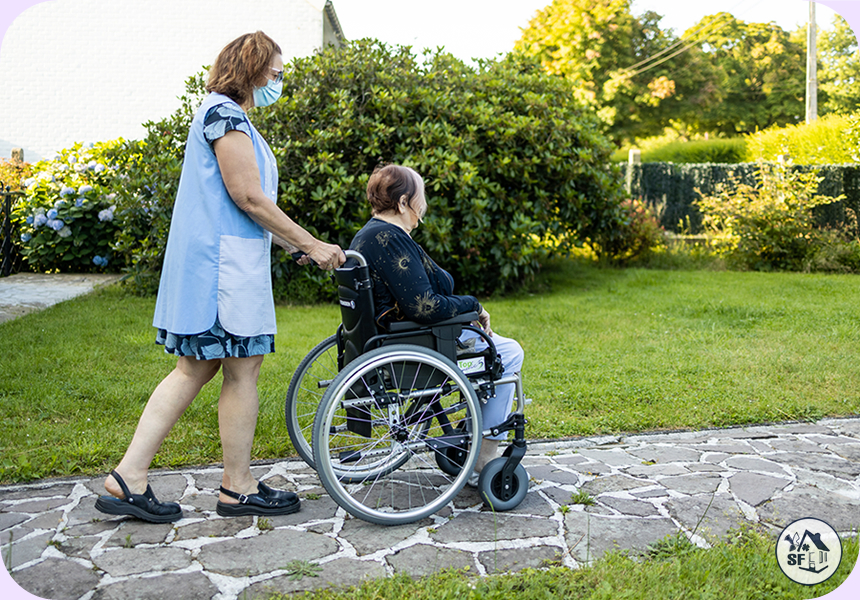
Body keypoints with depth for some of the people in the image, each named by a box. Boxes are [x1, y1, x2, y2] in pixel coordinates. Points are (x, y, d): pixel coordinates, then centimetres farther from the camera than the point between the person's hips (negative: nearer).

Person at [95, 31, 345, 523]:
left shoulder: (231, 117, 23)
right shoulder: (224, 113, -9)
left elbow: (248, 206, 23)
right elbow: (249, 197, -16)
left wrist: (297, 247, 19)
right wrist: (312, 245, -12)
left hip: (219, 259, 10)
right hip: (224, 261, -10)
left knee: (195, 368, 9)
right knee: (243, 370, -2)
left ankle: (129, 477, 11)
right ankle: (238, 487, 10)